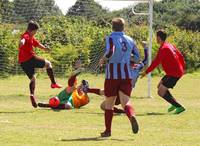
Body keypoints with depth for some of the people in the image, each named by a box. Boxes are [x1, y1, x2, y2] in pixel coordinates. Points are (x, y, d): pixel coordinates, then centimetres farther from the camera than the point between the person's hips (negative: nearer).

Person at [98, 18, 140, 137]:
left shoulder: (111, 38, -6)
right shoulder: (130, 40, 9)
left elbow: (110, 51, -25)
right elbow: (137, 58, 17)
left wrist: (103, 59, -7)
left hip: (112, 76, -3)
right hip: (126, 75, 3)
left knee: (109, 104, 12)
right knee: (125, 101, -7)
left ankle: (108, 130, 18)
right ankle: (132, 116, -40)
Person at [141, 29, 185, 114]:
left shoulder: (163, 48, -17)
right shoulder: (170, 45, 12)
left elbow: (156, 62, -21)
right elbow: (180, 56, 19)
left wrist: (146, 72, -15)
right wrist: (182, 68, 29)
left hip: (174, 74, -10)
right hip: (178, 71, 10)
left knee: (161, 92, -10)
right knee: (160, 86, 20)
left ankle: (179, 107, -10)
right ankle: (174, 104, 22)